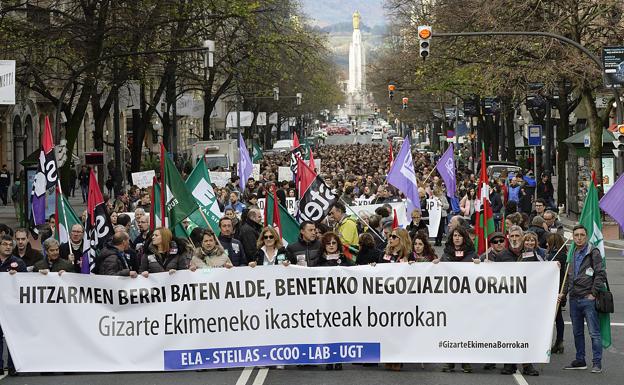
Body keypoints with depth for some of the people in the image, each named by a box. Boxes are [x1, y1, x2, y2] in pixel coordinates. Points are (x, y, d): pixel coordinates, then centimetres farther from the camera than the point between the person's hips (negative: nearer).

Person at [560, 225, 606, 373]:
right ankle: (580, 360, 23)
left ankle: (597, 362, -3)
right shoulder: (572, 254, 14)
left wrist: (593, 293, -12)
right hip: (574, 299, 7)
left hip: (588, 299, -7)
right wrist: (564, 293, 11)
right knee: (577, 332, 14)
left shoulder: (593, 252, -5)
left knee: (594, 332, -6)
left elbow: (600, 274, -9)